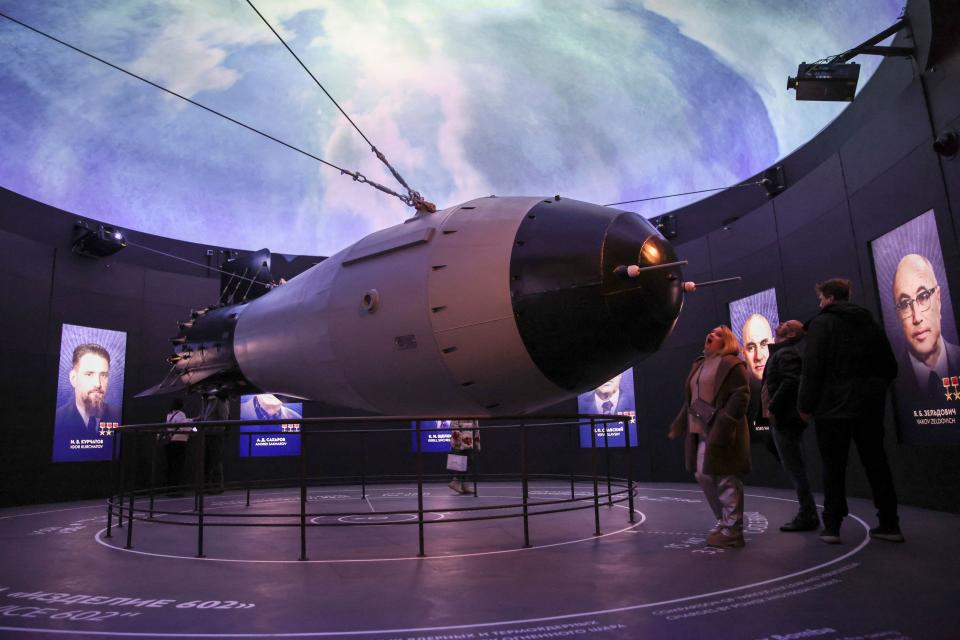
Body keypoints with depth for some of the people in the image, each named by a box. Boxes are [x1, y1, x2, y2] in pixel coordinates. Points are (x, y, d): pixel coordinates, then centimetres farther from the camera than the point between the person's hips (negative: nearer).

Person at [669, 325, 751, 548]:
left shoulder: (732, 364, -8)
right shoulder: (699, 364, 18)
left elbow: (740, 396, -16)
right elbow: (690, 400, 21)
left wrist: (723, 426, -23)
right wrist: (678, 426, 19)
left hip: (721, 433, -9)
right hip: (700, 431, 9)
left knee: (725, 479, -2)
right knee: (703, 474, 14)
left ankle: (732, 531, 10)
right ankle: (724, 521, 30)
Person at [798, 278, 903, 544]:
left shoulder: (822, 323, -7)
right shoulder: (870, 322, 12)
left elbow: (812, 368, -14)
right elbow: (890, 367, 14)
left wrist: (805, 405, -8)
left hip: (833, 407, -5)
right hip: (869, 407, 5)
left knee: (833, 467, 1)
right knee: (876, 463, 12)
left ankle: (832, 526, 3)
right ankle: (889, 524, 16)